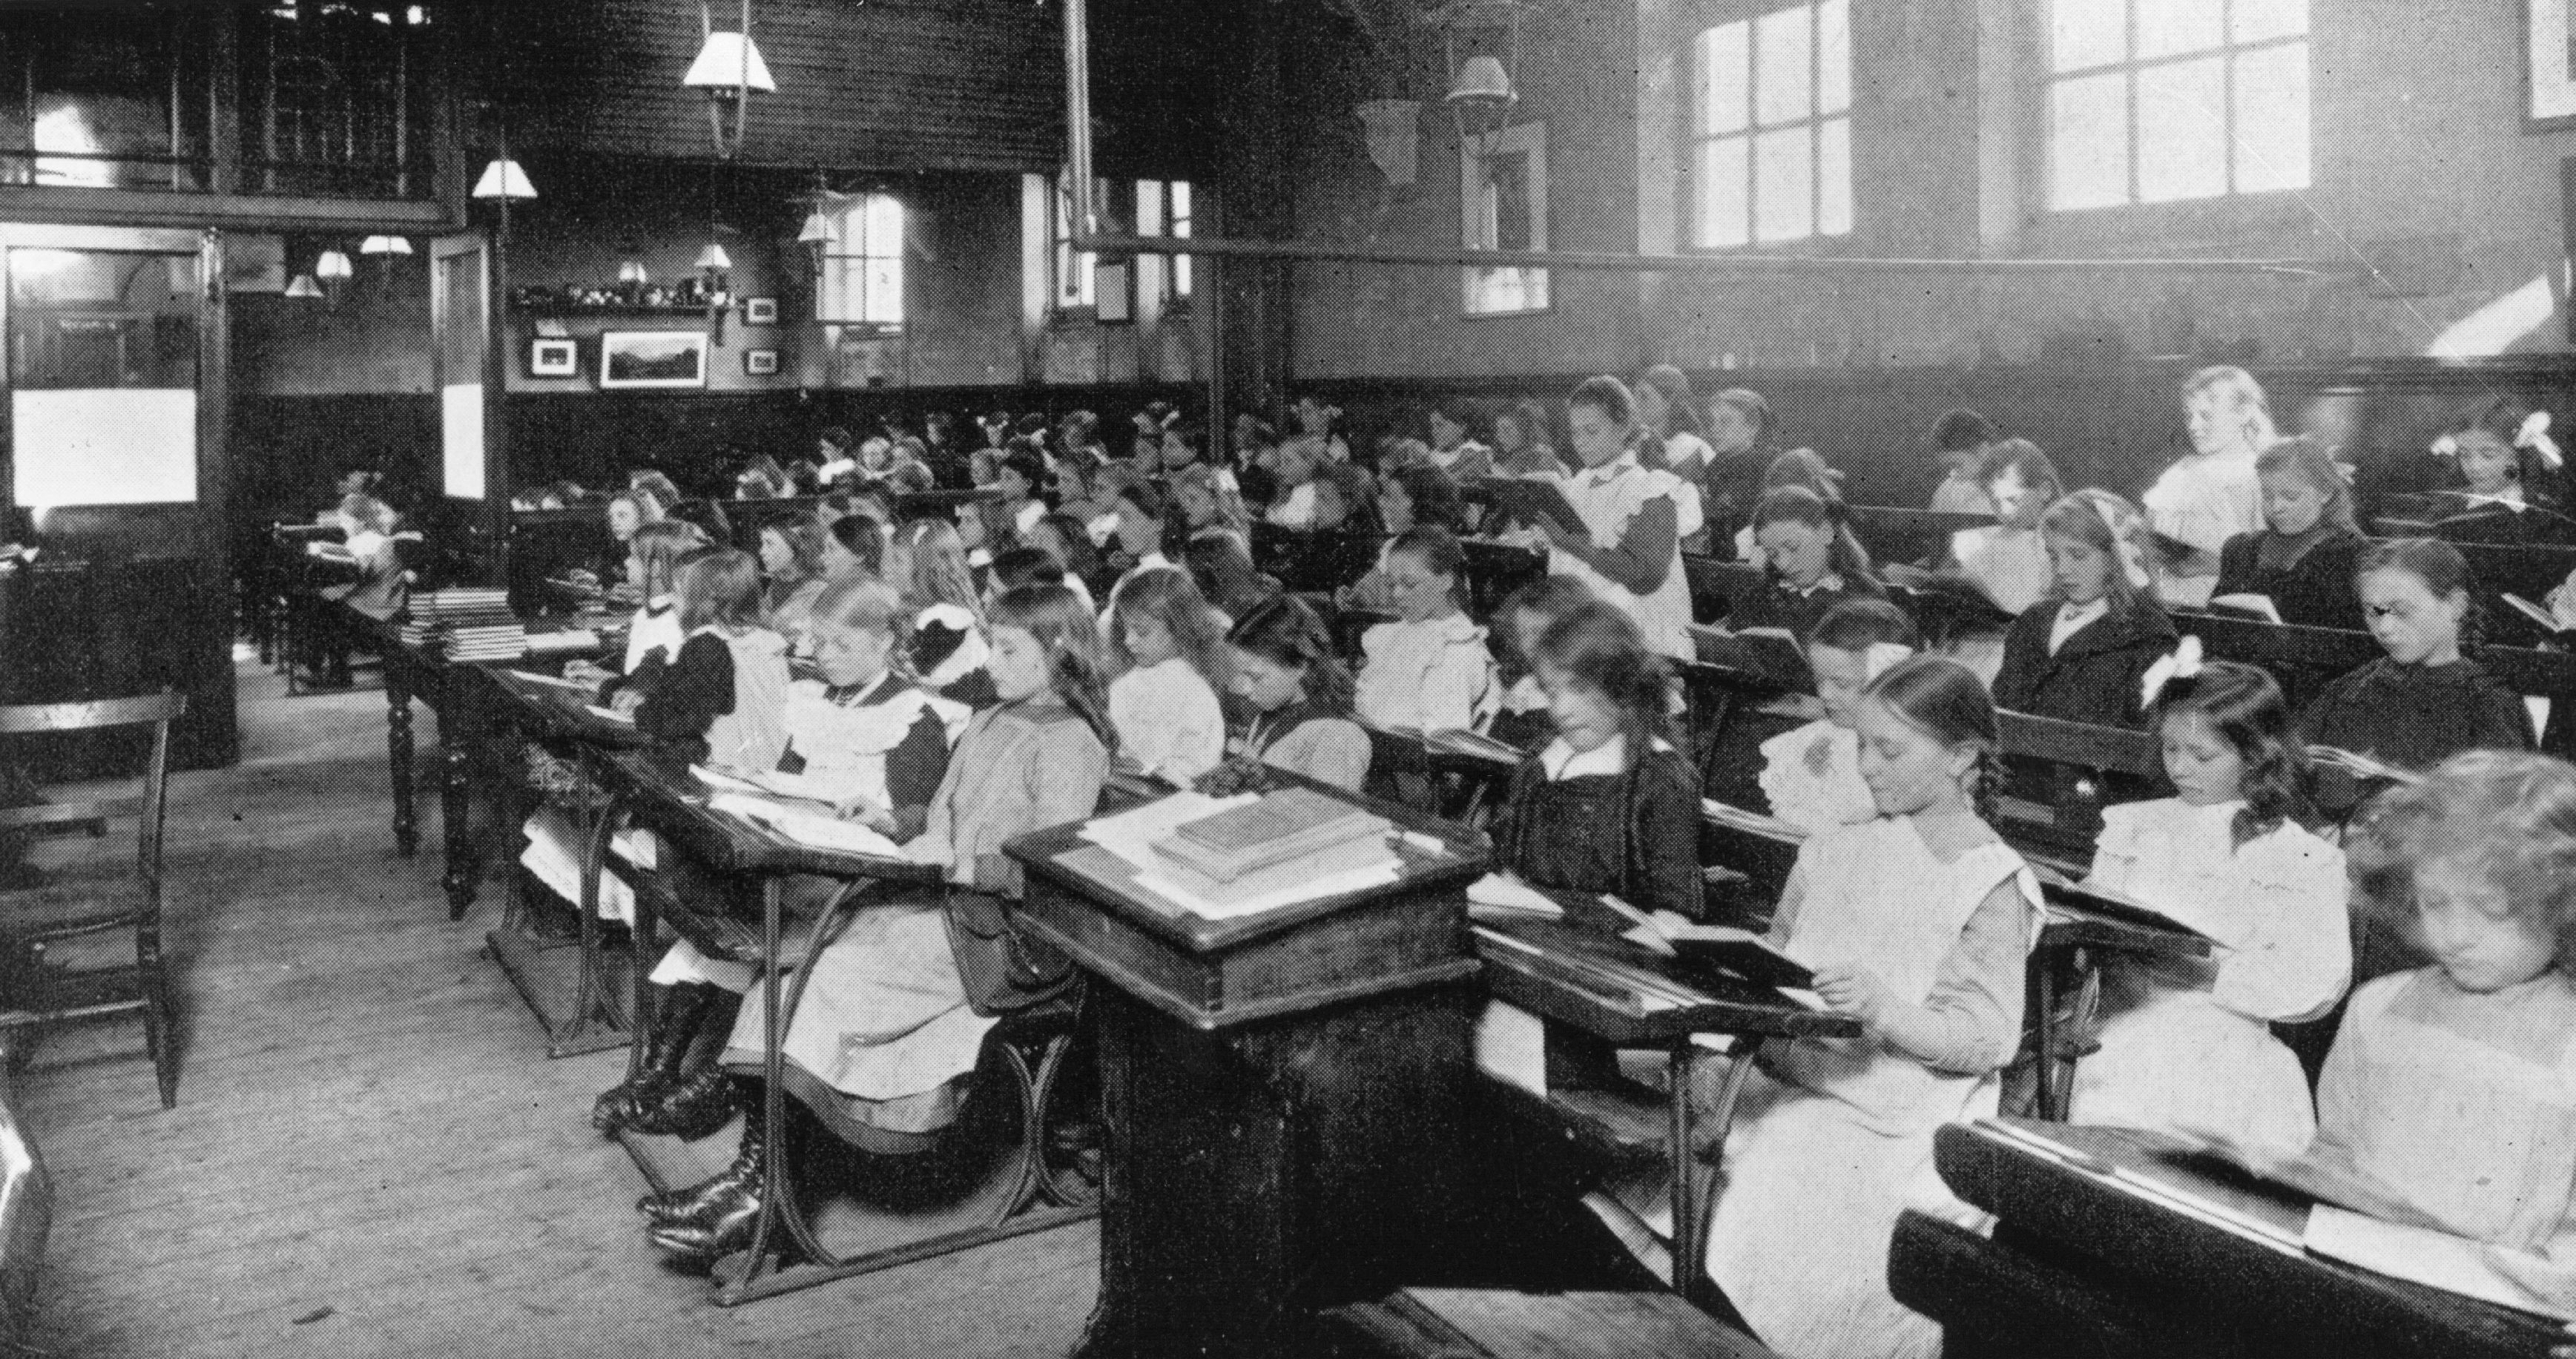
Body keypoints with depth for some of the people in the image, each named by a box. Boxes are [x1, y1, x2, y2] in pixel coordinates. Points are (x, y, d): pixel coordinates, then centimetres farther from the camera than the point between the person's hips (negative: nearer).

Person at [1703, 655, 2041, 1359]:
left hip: (1883, 1116, -6)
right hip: (1784, 1075, 6)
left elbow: (1982, 1039, -10)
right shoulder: (1836, 852, 13)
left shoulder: (1992, 885, -4)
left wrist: (1880, 1009, -26)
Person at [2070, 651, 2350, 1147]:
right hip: (2122, 1051, 3)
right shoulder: (2134, 826, 12)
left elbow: (2316, 984, -7)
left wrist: (2213, 971, -18)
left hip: (2221, 1071, -2)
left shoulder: (2297, 857, 1)